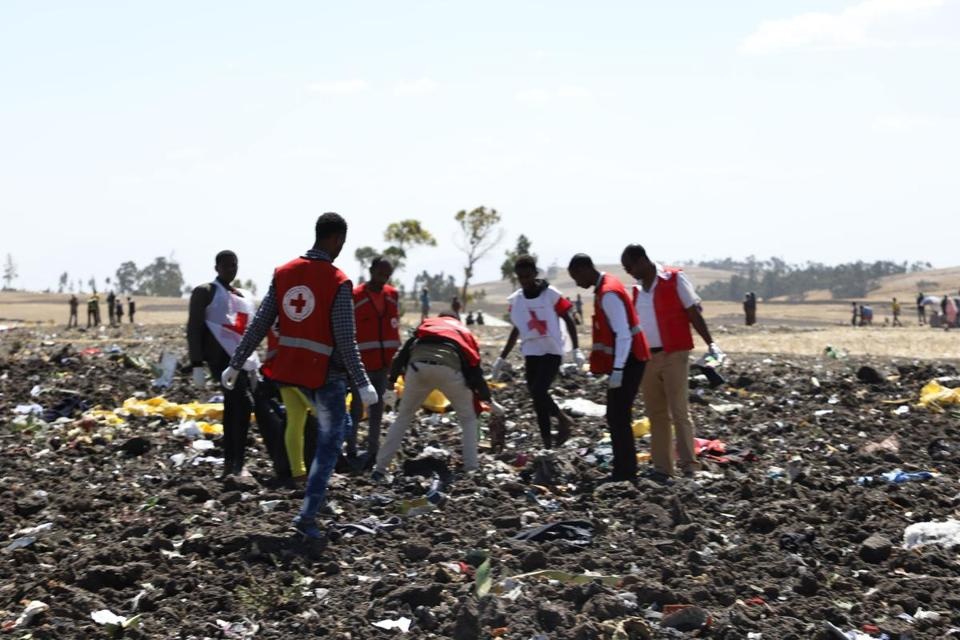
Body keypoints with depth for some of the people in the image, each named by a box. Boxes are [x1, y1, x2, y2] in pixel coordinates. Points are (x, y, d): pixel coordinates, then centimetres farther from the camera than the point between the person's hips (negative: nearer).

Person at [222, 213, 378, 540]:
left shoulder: (284, 273, 2)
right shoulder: (338, 282, -14)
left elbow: (258, 325, 2)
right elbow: (346, 341, -17)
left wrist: (235, 365, 8)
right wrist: (363, 384, -13)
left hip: (291, 366, 6)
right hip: (325, 371, -6)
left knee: (336, 426, 24)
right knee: (329, 442, 6)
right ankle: (308, 516, -1)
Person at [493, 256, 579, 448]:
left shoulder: (551, 294, -9)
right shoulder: (515, 300, 5)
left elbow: (568, 320, -3)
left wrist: (576, 349, -11)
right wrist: (502, 358, 17)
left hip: (551, 351, -5)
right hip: (530, 353, 5)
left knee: (538, 391, -20)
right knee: (537, 397, 3)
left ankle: (563, 420, 4)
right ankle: (547, 445, 9)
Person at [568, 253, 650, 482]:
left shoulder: (609, 294, -19)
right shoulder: (604, 288, 13)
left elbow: (623, 334, -23)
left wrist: (617, 369, -23)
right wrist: (615, 367, 20)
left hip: (627, 362, -10)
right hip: (624, 362, 10)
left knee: (618, 417, -8)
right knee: (616, 416, 14)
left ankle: (625, 471, -4)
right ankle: (624, 470, 19)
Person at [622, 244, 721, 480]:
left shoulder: (674, 279, -5)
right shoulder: (638, 288, 13)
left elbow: (694, 313, -5)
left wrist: (710, 344, -11)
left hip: (673, 355, -6)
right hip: (647, 357, 6)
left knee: (679, 412, -7)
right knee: (656, 414, 7)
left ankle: (689, 465, -5)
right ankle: (662, 467, 11)